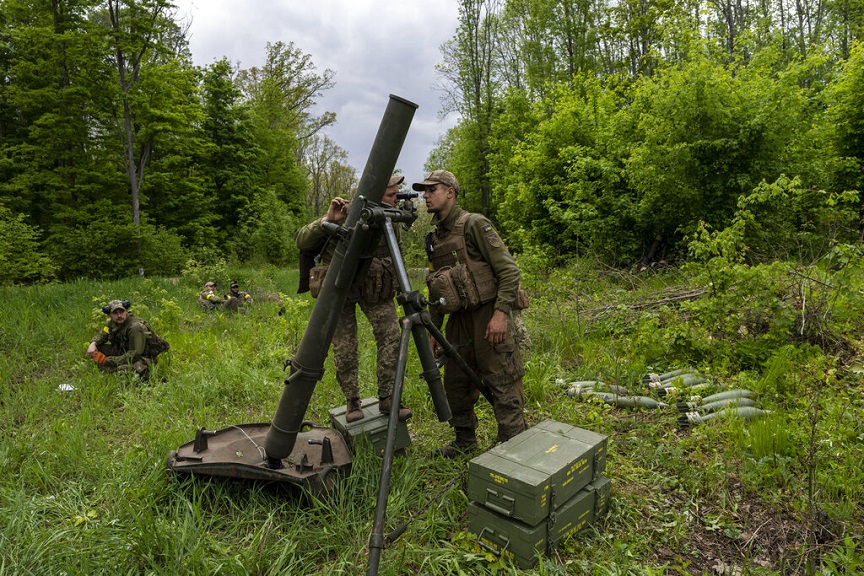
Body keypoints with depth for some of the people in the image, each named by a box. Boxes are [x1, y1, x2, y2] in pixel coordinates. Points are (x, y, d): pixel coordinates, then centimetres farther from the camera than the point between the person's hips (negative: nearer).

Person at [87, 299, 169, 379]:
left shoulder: (136, 327, -26)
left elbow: (134, 355, -27)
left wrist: (108, 360, -25)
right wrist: (93, 343, -14)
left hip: (143, 357, -8)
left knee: (123, 370, -36)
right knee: (97, 348, -3)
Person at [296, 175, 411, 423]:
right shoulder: (344, 215, -20)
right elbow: (301, 242, -23)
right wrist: (327, 221, -37)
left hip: (374, 287, 3)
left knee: (391, 335, -10)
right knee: (344, 349, -2)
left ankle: (387, 398, 3)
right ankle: (352, 400, 19)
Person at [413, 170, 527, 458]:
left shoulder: (474, 224, -10)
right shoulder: (434, 238, 13)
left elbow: (509, 270, -14)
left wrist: (501, 312, -22)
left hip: (488, 316, -8)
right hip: (458, 320, 8)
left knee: (503, 387, -3)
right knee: (455, 385, 16)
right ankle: (465, 440, 35)